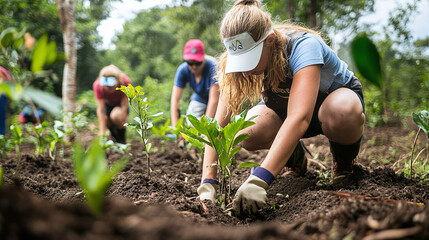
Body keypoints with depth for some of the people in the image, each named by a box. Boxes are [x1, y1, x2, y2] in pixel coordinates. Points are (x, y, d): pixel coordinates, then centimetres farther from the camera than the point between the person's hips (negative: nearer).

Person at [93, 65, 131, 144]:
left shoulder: (125, 82, -33)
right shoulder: (97, 85, -30)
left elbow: (124, 106, -27)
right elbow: (101, 110, -32)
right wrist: (102, 132, -36)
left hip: (121, 105, -2)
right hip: (107, 104, 2)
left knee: (116, 115, -36)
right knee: (105, 120, -28)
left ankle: (122, 139, -8)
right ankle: (114, 137, 6)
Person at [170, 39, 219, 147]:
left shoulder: (212, 68, -35)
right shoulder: (183, 70, -23)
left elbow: (214, 99, -36)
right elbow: (175, 99, -25)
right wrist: (175, 126, -35)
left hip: (218, 98, -4)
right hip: (199, 98, 4)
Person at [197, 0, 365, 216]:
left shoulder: (303, 47, -37)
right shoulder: (239, 60, -22)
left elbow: (299, 118, -51)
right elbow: (218, 125, -27)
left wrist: (259, 180, -60)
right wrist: (207, 184, -40)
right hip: (284, 104, 4)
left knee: (344, 113, -42)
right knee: (246, 134, -28)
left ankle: (344, 163, -6)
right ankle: (295, 157, 7)